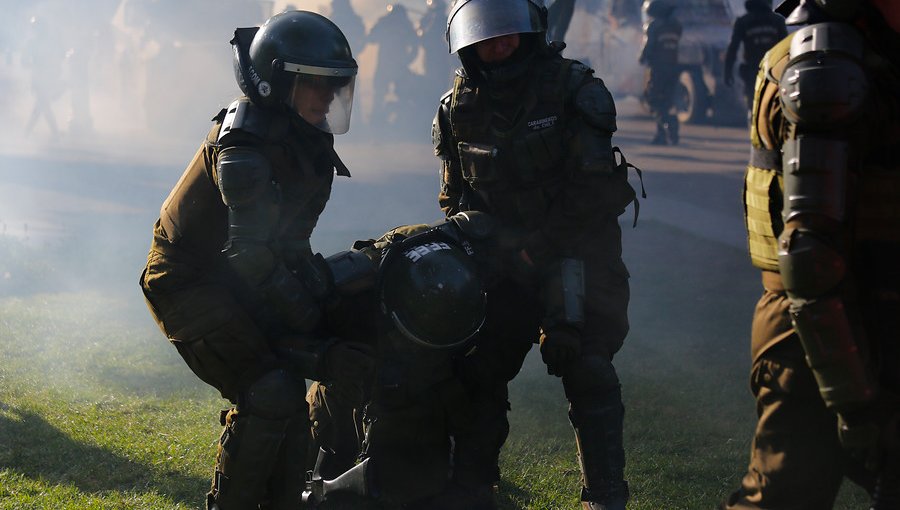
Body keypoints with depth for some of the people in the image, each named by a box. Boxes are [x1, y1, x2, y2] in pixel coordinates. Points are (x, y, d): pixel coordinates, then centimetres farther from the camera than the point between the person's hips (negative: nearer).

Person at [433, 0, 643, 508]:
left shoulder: (571, 88, -11)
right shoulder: (459, 108, 2)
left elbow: (593, 191, -15)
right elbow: (457, 200, 13)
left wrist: (536, 247, -17)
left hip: (578, 253, -4)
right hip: (507, 264, 4)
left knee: (587, 371, -11)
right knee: (478, 370, 4)